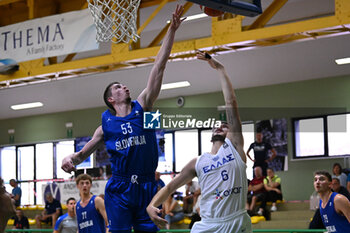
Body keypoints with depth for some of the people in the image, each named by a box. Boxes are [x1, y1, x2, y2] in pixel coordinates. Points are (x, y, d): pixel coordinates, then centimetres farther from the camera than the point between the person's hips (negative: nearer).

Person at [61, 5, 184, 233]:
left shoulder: (142, 107, 7)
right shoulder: (106, 123, 8)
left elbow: (159, 67, 2)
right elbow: (83, 153, 18)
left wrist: (171, 30, -1)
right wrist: (69, 158, -6)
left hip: (147, 187, 1)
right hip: (119, 188, -1)